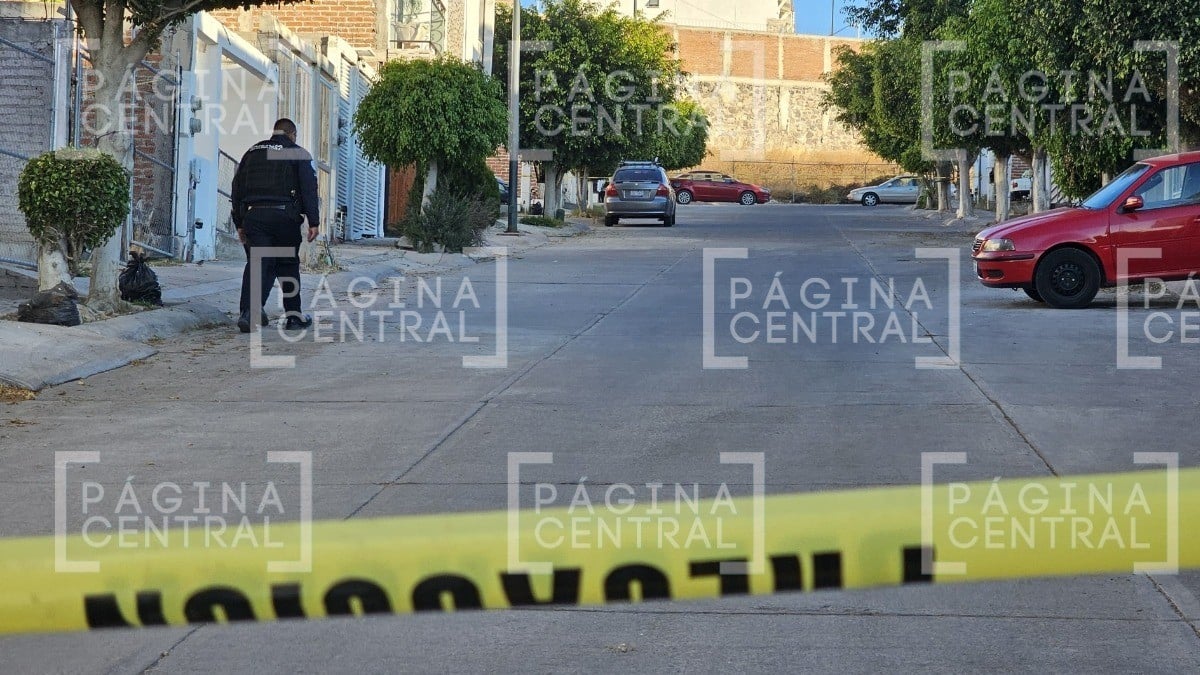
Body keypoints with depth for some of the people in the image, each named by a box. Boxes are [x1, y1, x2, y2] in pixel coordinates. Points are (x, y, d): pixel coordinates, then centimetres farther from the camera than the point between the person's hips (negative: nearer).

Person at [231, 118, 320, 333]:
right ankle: (293, 315, 15)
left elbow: (237, 188, 17)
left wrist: (239, 223, 19)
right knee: (288, 265, 10)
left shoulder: (251, 153, 18)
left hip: (253, 215, 3)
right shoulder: (298, 154, 6)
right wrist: (314, 222, -3)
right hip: (284, 215, -3)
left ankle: (248, 311, -21)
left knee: (256, 265, -3)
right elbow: (309, 188, -3)